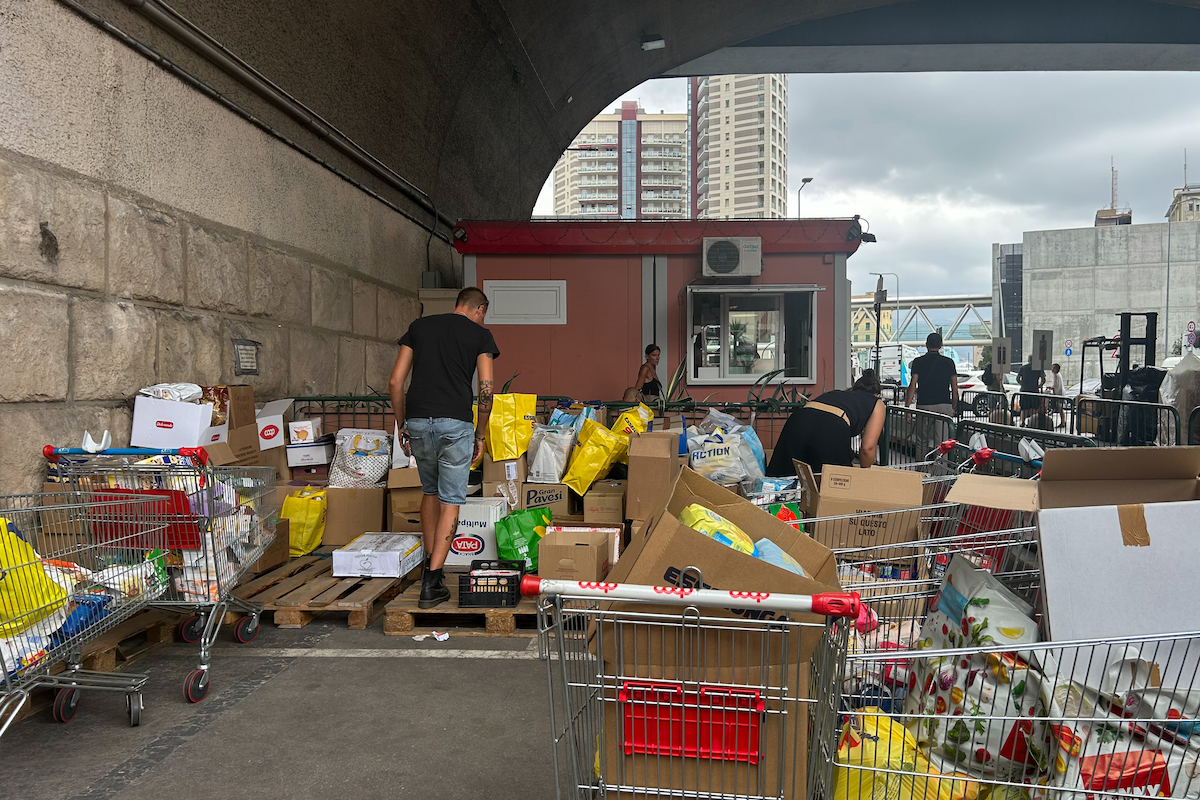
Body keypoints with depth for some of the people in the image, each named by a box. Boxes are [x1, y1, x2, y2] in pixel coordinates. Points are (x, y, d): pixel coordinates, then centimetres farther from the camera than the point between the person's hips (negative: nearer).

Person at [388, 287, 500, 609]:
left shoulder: (419, 326, 16)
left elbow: (395, 382, 11)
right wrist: (480, 434, 8)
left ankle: (431, 563, 29)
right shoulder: (480, 334, 7)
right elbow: (486, 389, -2)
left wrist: (402, 425, 19)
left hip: (417, 421, 4)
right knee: (450, 501, 4)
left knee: (430, 491, 24)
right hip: (455, 423, -4)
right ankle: (432, 583, 0)